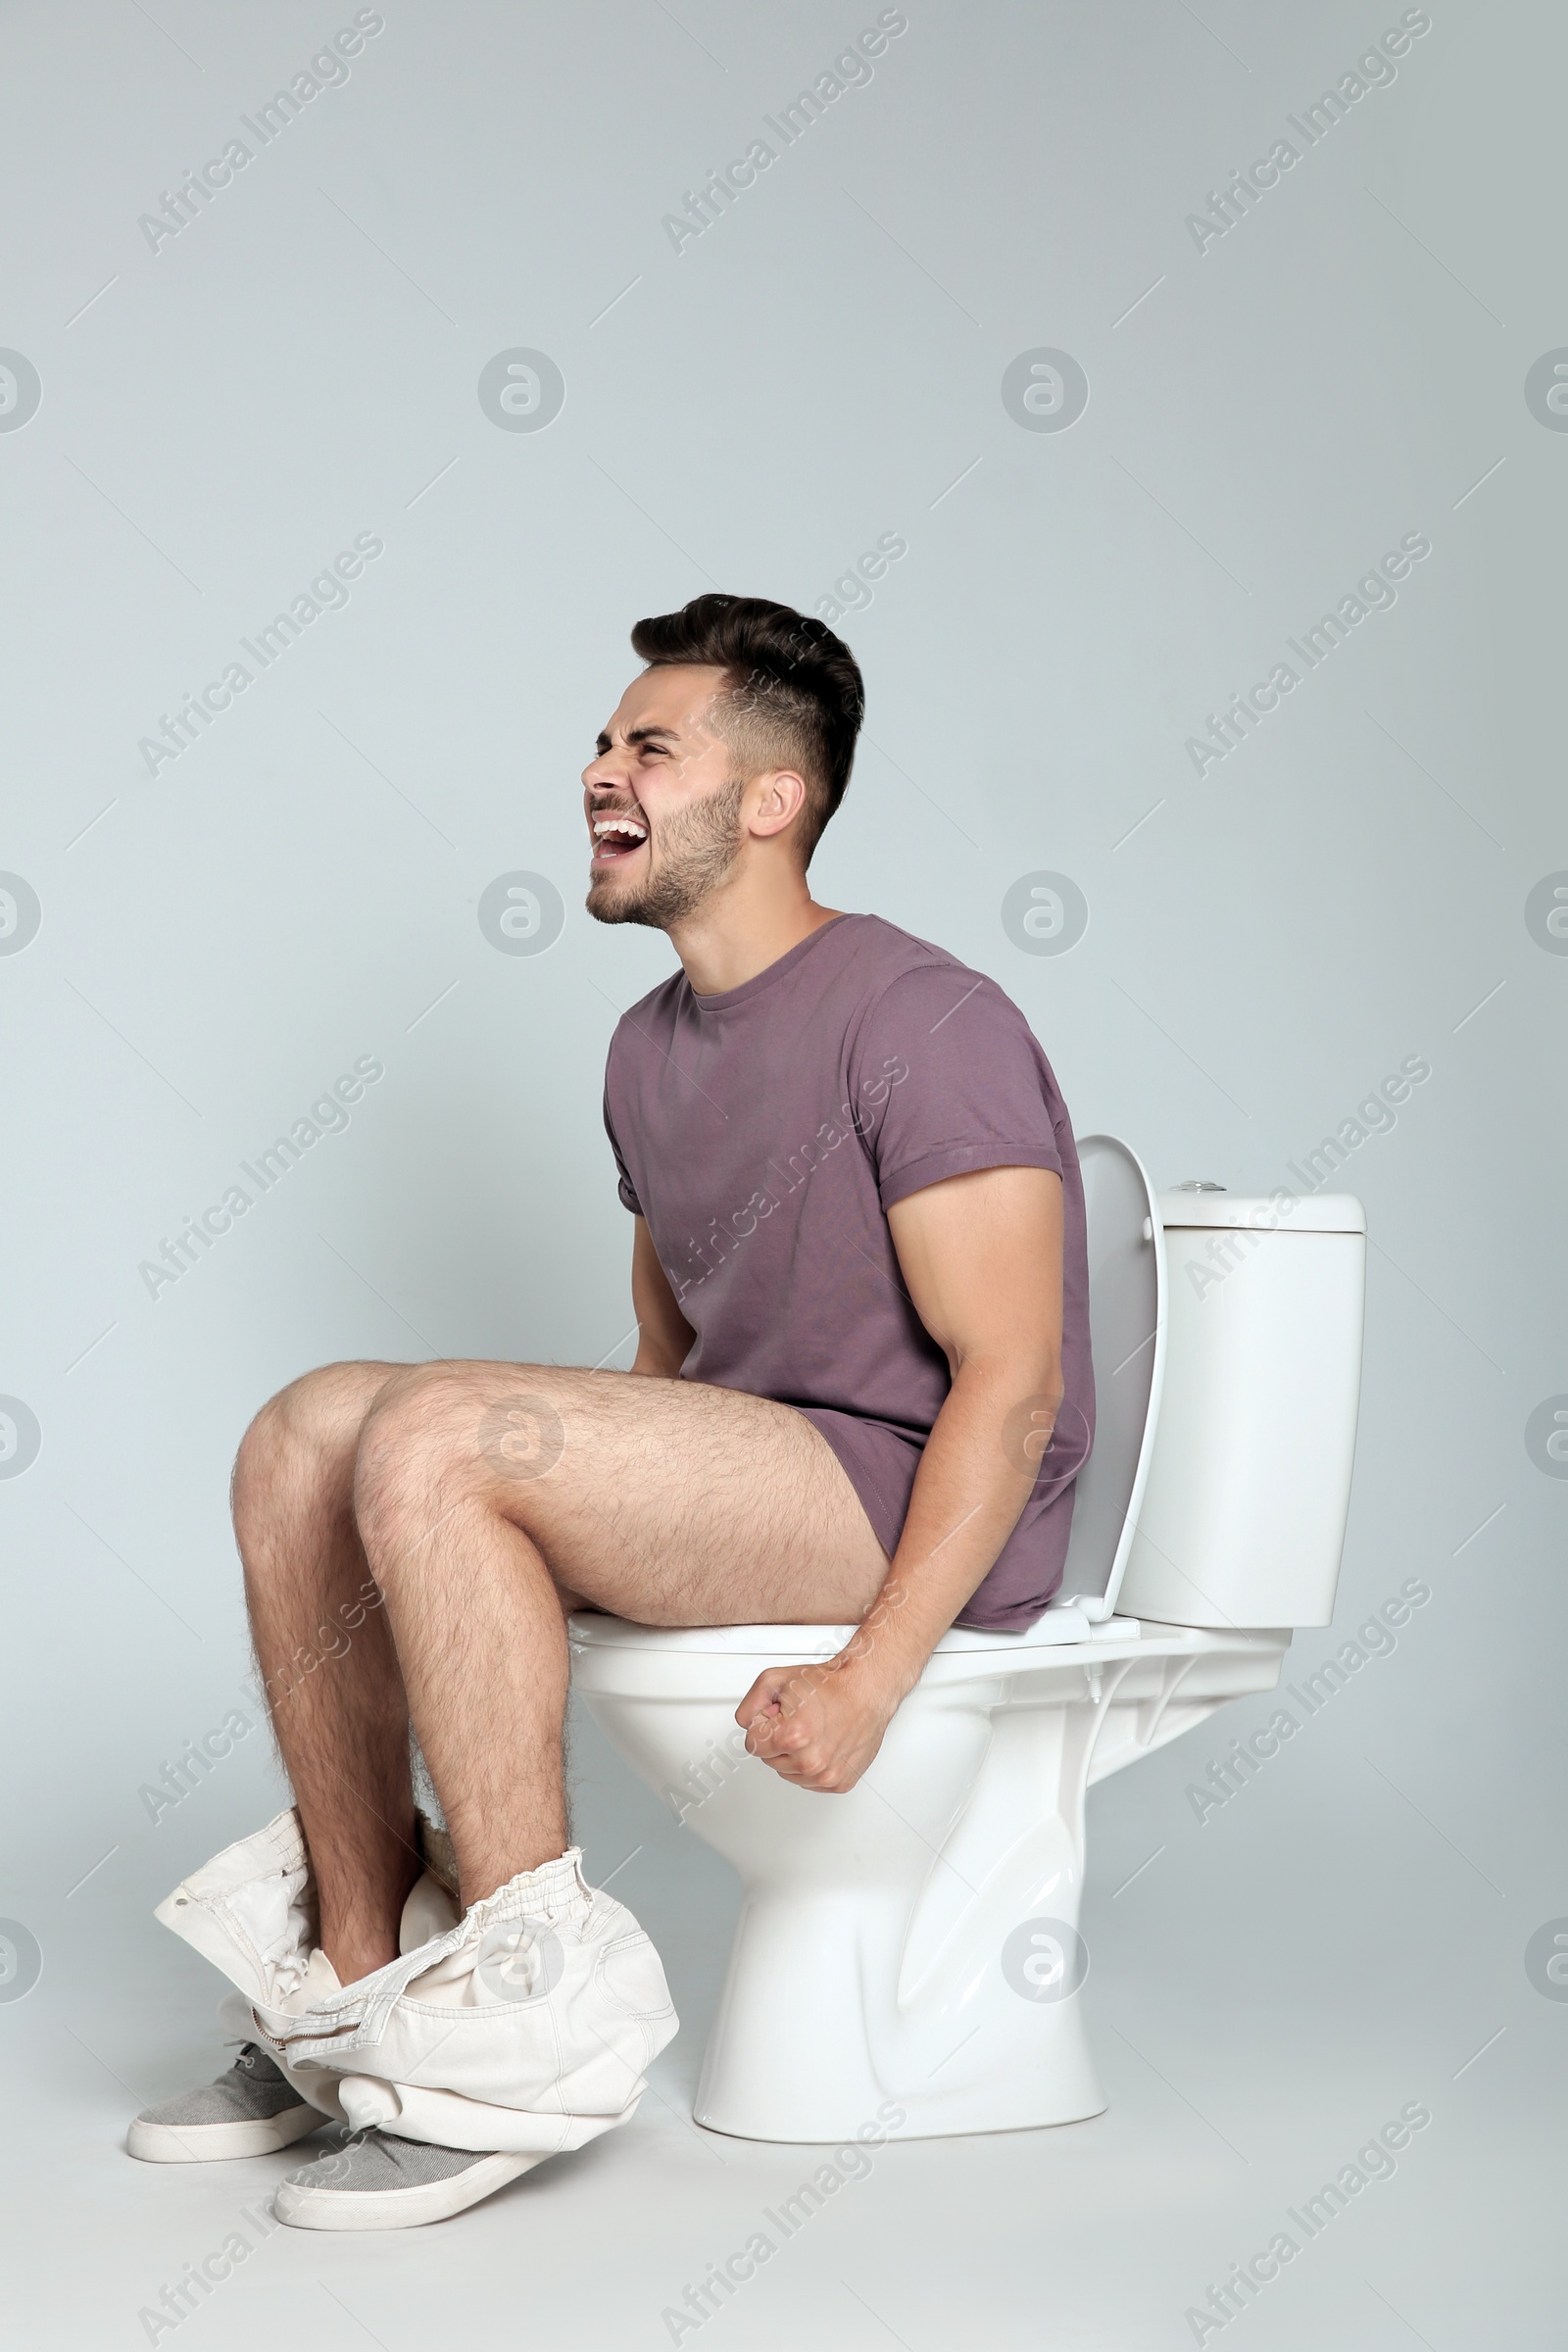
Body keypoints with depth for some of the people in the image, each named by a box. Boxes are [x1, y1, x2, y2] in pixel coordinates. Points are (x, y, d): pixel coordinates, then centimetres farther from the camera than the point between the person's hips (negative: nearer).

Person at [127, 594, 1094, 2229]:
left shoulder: (925, 1022, -12)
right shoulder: (651, 1049, 15)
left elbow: (1013, 1381, -18)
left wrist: (869, 1675, -25)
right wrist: (564, 1519, 7)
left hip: (927, 1520, -9)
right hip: (739, 1484, 9)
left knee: (431, 1438, -27)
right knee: (302, 1441, -5)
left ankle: (536, 2003, -20)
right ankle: (357, 1978, -2)